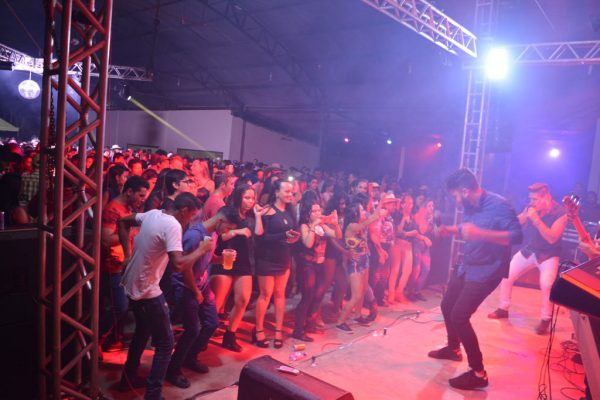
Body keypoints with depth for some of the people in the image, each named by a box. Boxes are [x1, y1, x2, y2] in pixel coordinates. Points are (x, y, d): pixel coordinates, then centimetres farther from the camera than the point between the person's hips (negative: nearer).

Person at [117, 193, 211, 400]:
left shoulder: (153, 213, 3)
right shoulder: (173, 225, -22)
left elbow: (122, 222, 16)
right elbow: (179, 264, -32)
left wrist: (128, 255, 13)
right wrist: (201, 250, -16)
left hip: (132, 285, 9)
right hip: (147, 291, -9)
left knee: (142, 332, 28)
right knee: (165, 343, 4)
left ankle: (128, 378, 41)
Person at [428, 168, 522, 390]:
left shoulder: (498, 205, -21)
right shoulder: (470, 206, 3)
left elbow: (517, 236, -29)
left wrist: (479, 233, -40)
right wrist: (450, 230, 3)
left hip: (486, 271, -9)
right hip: (466, 266, 9)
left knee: (459, 316, -15)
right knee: (447, 305, 20)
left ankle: (478, 373, -1)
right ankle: (453, 348, 45)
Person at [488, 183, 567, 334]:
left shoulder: (560, 213, -18)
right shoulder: (531, 208, -6)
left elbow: (552, 238, -26)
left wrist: (536, 219, -32)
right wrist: (525, 215, -21)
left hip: (548, 255, -5)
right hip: (528, 250, 5)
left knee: (546, 285, -26)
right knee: (506, 276, 0)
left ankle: (545, 320, -7)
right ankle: (503, 309, 17)